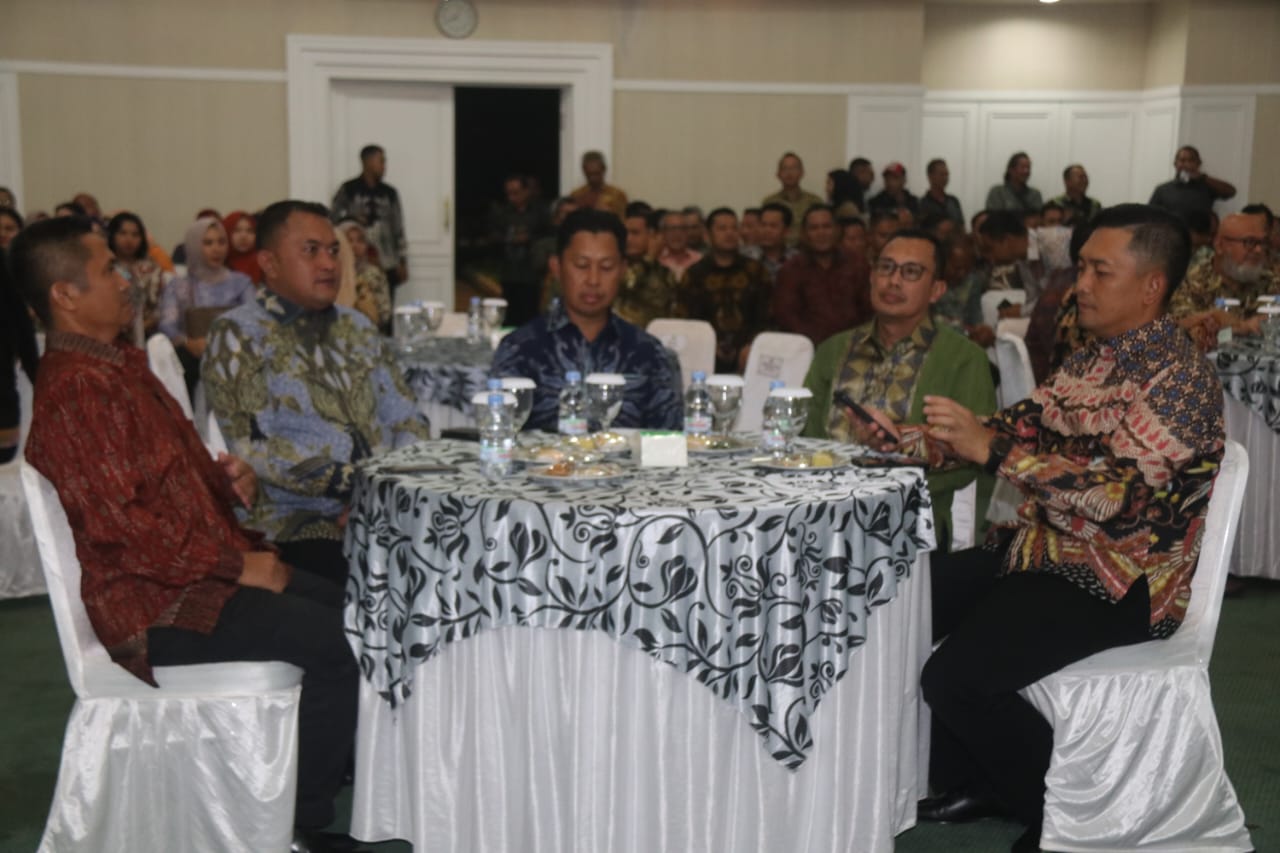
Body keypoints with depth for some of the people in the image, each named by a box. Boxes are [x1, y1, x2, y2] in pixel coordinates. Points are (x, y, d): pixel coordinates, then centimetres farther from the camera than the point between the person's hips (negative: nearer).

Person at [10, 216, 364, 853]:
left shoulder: (120, 363, 15)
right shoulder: (77, 388, -19)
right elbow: (122, 524, -24)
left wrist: (223, 477, 3)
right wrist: (237, 566, -18)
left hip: (201, 567, 10)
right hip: (153, 606, -10)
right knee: (334, 645, -20)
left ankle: (321, 775, 16)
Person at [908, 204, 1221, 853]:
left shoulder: (1178, 378, -17)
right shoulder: (1094, 359, 11)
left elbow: (1121, 496, -27)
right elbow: (1021, 427, 11)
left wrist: (990, 447, -28)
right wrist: (934, 437, -7)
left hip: (1117, 585, -9)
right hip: (1039, 551, 9)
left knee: (957, 677, -25)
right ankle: (975, 781, 16)